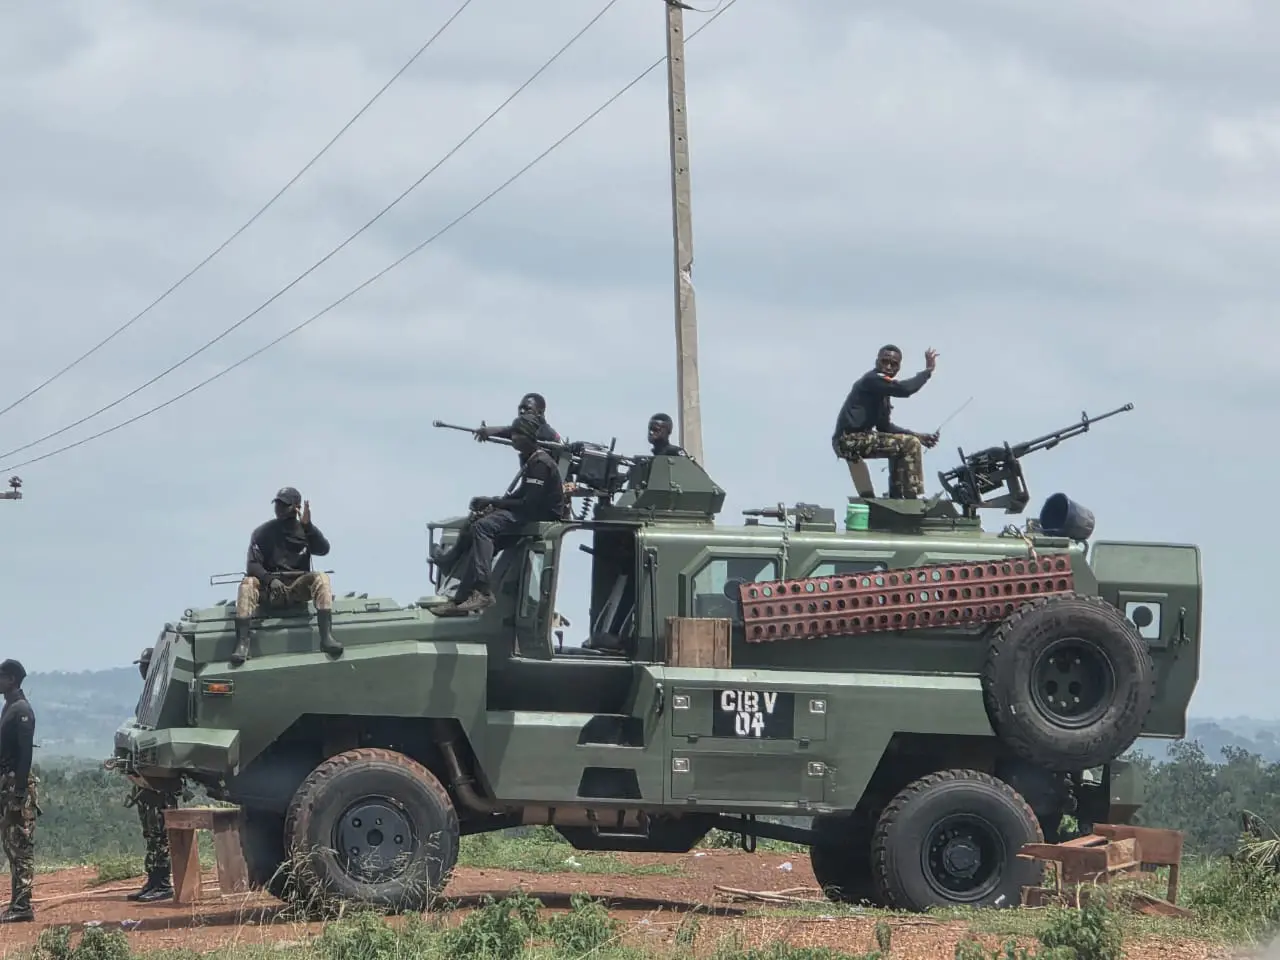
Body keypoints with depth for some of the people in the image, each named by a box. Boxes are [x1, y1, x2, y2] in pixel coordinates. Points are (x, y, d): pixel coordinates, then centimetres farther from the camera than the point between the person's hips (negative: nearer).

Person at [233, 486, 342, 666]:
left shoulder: (305, 530, 10)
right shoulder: (263, 533, 7)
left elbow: (323, 550, -9)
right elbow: (252, 565, -3)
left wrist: (307, 525, -22)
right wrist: (270, 580, -23)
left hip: (299, 587, 1)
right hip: (270, 589, 0)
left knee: (321, 577, -28)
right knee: (248, 583, -30)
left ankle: (326, 637, -41)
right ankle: (242, 644, -41)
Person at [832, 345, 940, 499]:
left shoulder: (881, 390, 20)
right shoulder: (873, 379, -10)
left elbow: (884, 426, 23)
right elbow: (905, 388, -25)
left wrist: (918, 436, 15)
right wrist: (928, 370, -13)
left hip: (850, 440, 11)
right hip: (850, 439, -11)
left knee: (901, 447, 30)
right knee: (911, 445, -12)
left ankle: (897, 497, 25)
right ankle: (912, 498, -15)